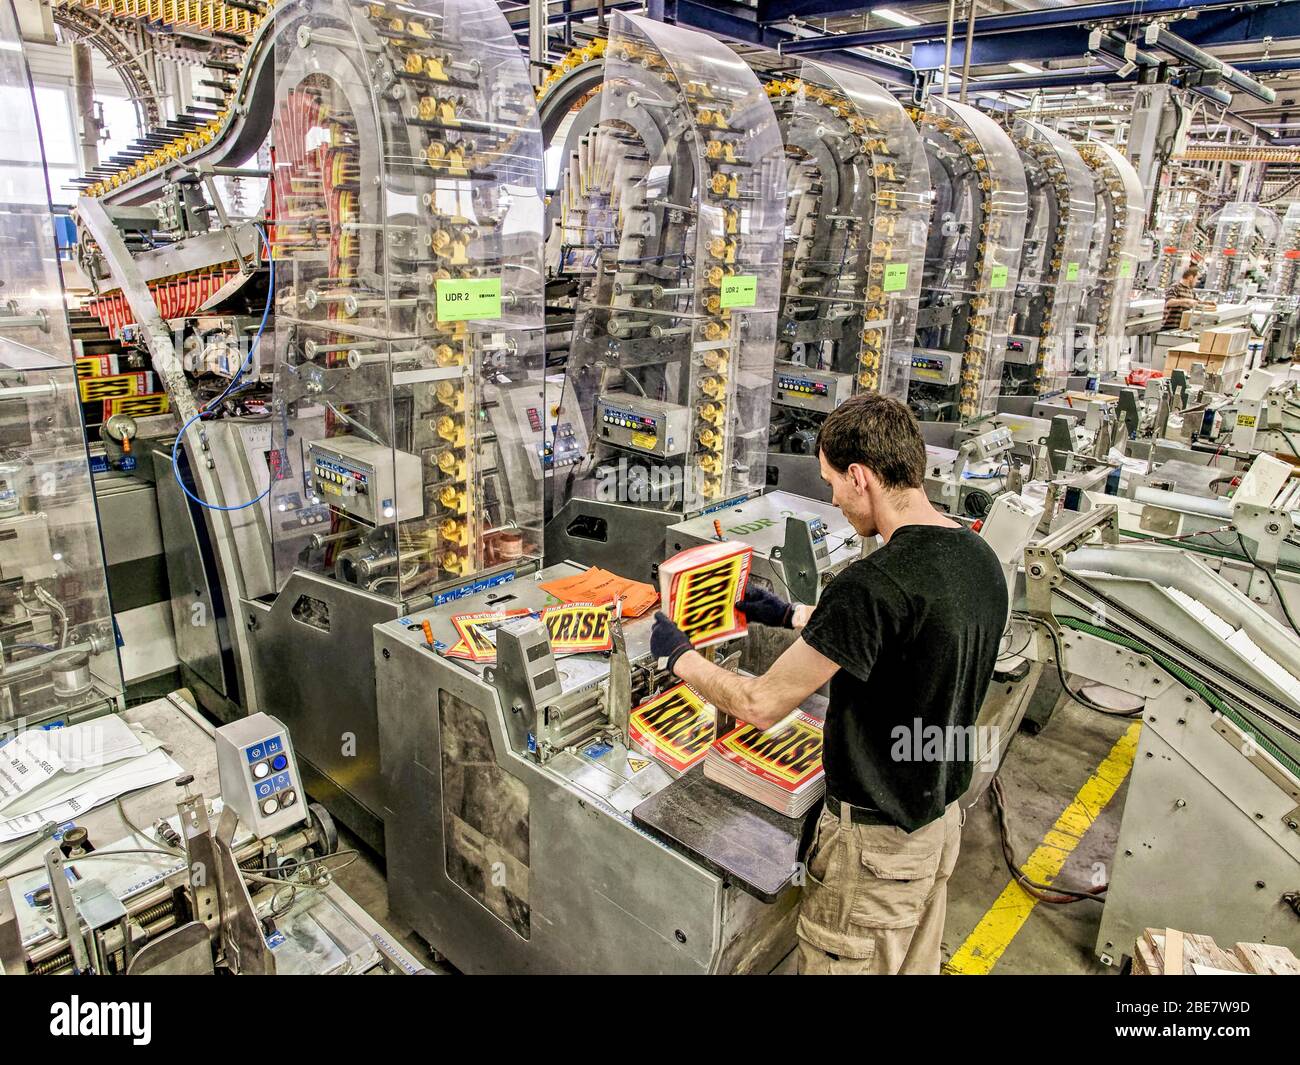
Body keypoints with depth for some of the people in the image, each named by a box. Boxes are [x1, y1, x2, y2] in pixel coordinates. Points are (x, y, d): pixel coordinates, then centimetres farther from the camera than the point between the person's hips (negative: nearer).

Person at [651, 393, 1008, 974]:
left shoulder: (874, 583, -31)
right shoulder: (980, 558, -3)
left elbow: (761, 705, -24)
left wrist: (679, 656, -8)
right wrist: (788, 613, 18)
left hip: (875, 841, -8)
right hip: (941, 817, 8)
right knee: (915, 965, 26)